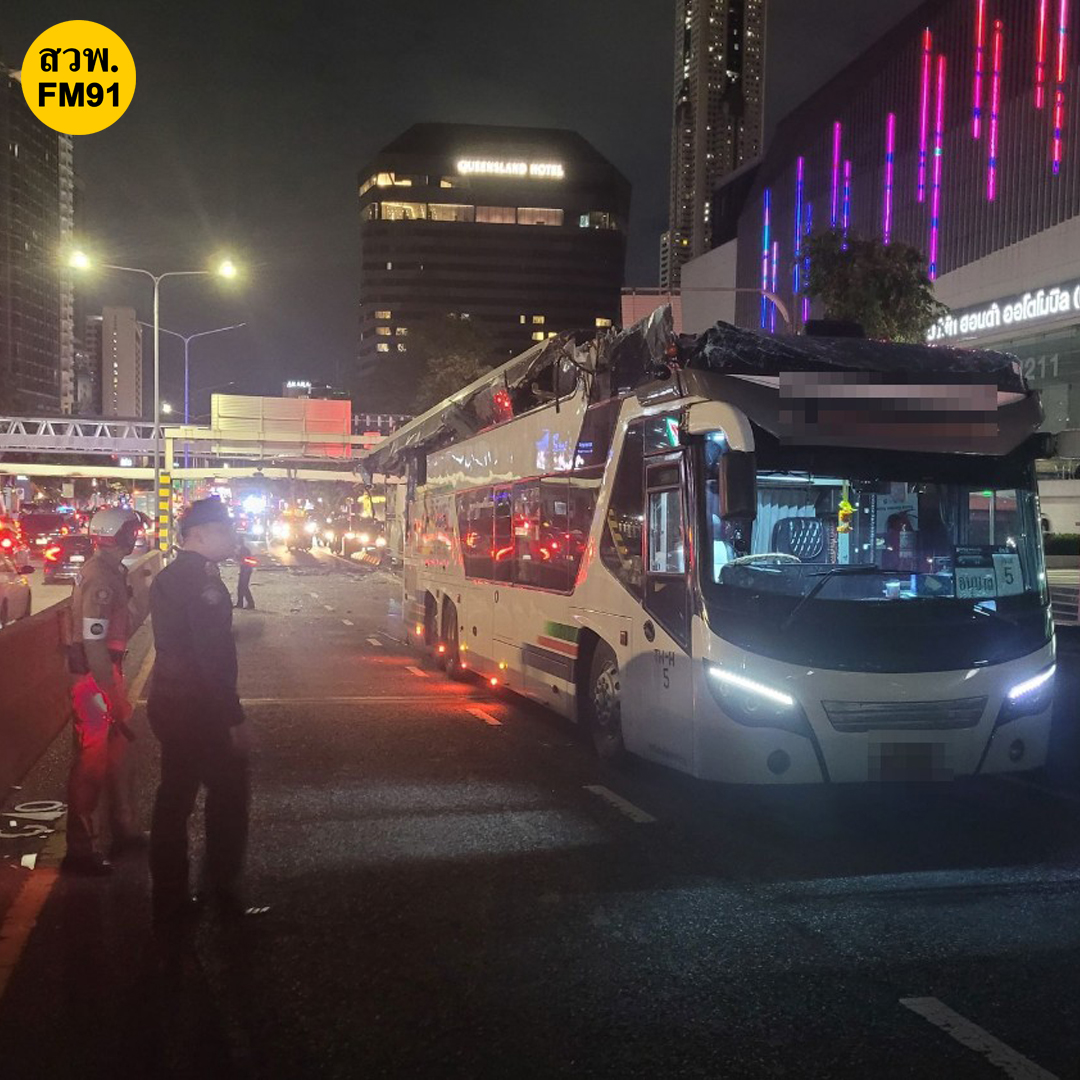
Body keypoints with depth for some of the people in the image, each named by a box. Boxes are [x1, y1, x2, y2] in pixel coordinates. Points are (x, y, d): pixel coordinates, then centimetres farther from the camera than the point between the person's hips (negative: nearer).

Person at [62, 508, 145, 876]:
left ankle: (124, 830, 33)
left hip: (106, 669, 10)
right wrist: (112, 696, -22)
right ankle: (79, 850, 7)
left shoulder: (108, 570, 9)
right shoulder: (101, 578, -22)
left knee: (116, 749, 19)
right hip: (95, 675, -10)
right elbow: (93, 644, -25)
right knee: (93, 760, -2)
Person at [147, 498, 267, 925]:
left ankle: (169, 899, 20)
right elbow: (213, 656, -22)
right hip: (200, 709, -10)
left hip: (169, 704, 10)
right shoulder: (203, 581, -17)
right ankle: (223, 894, 8)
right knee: (228, 797, 1)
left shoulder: (168, 577, 13)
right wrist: (234, 718, -20)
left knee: (175, 799, 13)